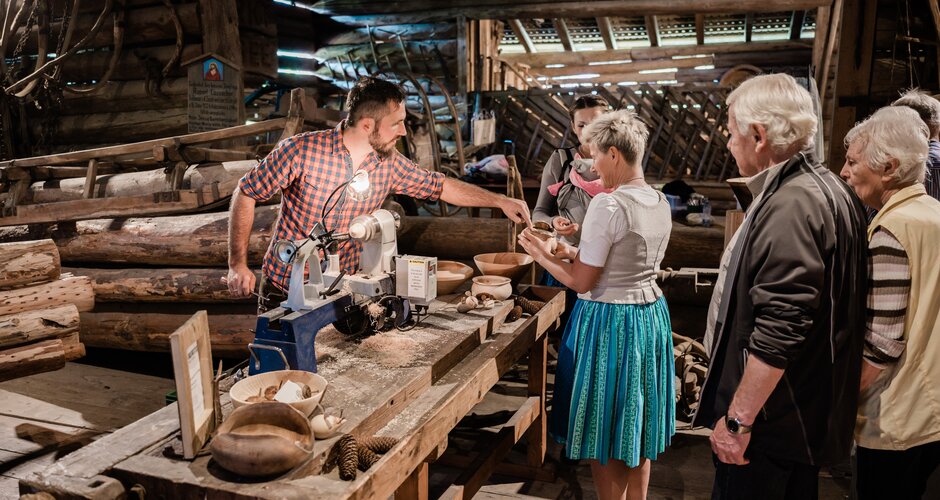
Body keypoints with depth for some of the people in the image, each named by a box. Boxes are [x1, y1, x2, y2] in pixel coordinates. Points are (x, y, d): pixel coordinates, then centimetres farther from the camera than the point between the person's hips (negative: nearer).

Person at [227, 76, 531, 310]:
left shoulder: (389, 164, -5)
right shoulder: (301, 151, -18)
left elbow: (442, 187, 7)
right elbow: (246, 194, -9)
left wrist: (500, 201, 3)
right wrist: (238, 265, -10)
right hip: (285, 291, -3)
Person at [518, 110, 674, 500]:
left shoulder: (607, 205, -21)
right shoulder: (660, 203, 4)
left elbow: (582, 282, -18)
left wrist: (543, 255, -3)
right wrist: (574, 253, 13)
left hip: (609, 321, -8)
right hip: (651, 315, 8)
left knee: (604, 432, 9)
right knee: (637, 423, 20)